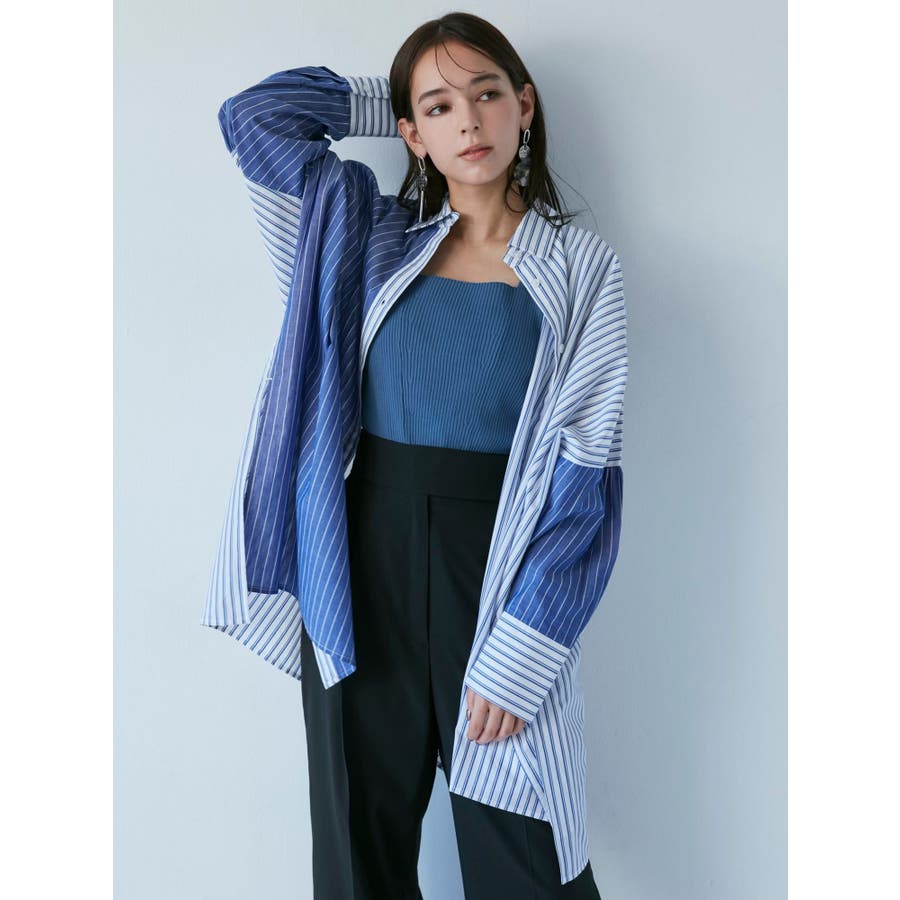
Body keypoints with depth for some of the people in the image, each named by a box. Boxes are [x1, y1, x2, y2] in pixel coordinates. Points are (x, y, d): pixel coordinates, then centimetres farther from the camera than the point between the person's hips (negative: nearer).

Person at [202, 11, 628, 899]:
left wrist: (519, 652, -12)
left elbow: (584, 473, -6)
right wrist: (401, 95, 12)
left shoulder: (580, 269, -1)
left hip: (494, 575, -2)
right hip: (360, 565, 3)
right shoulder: (372, 235, 8)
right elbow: (253, 113, 14)